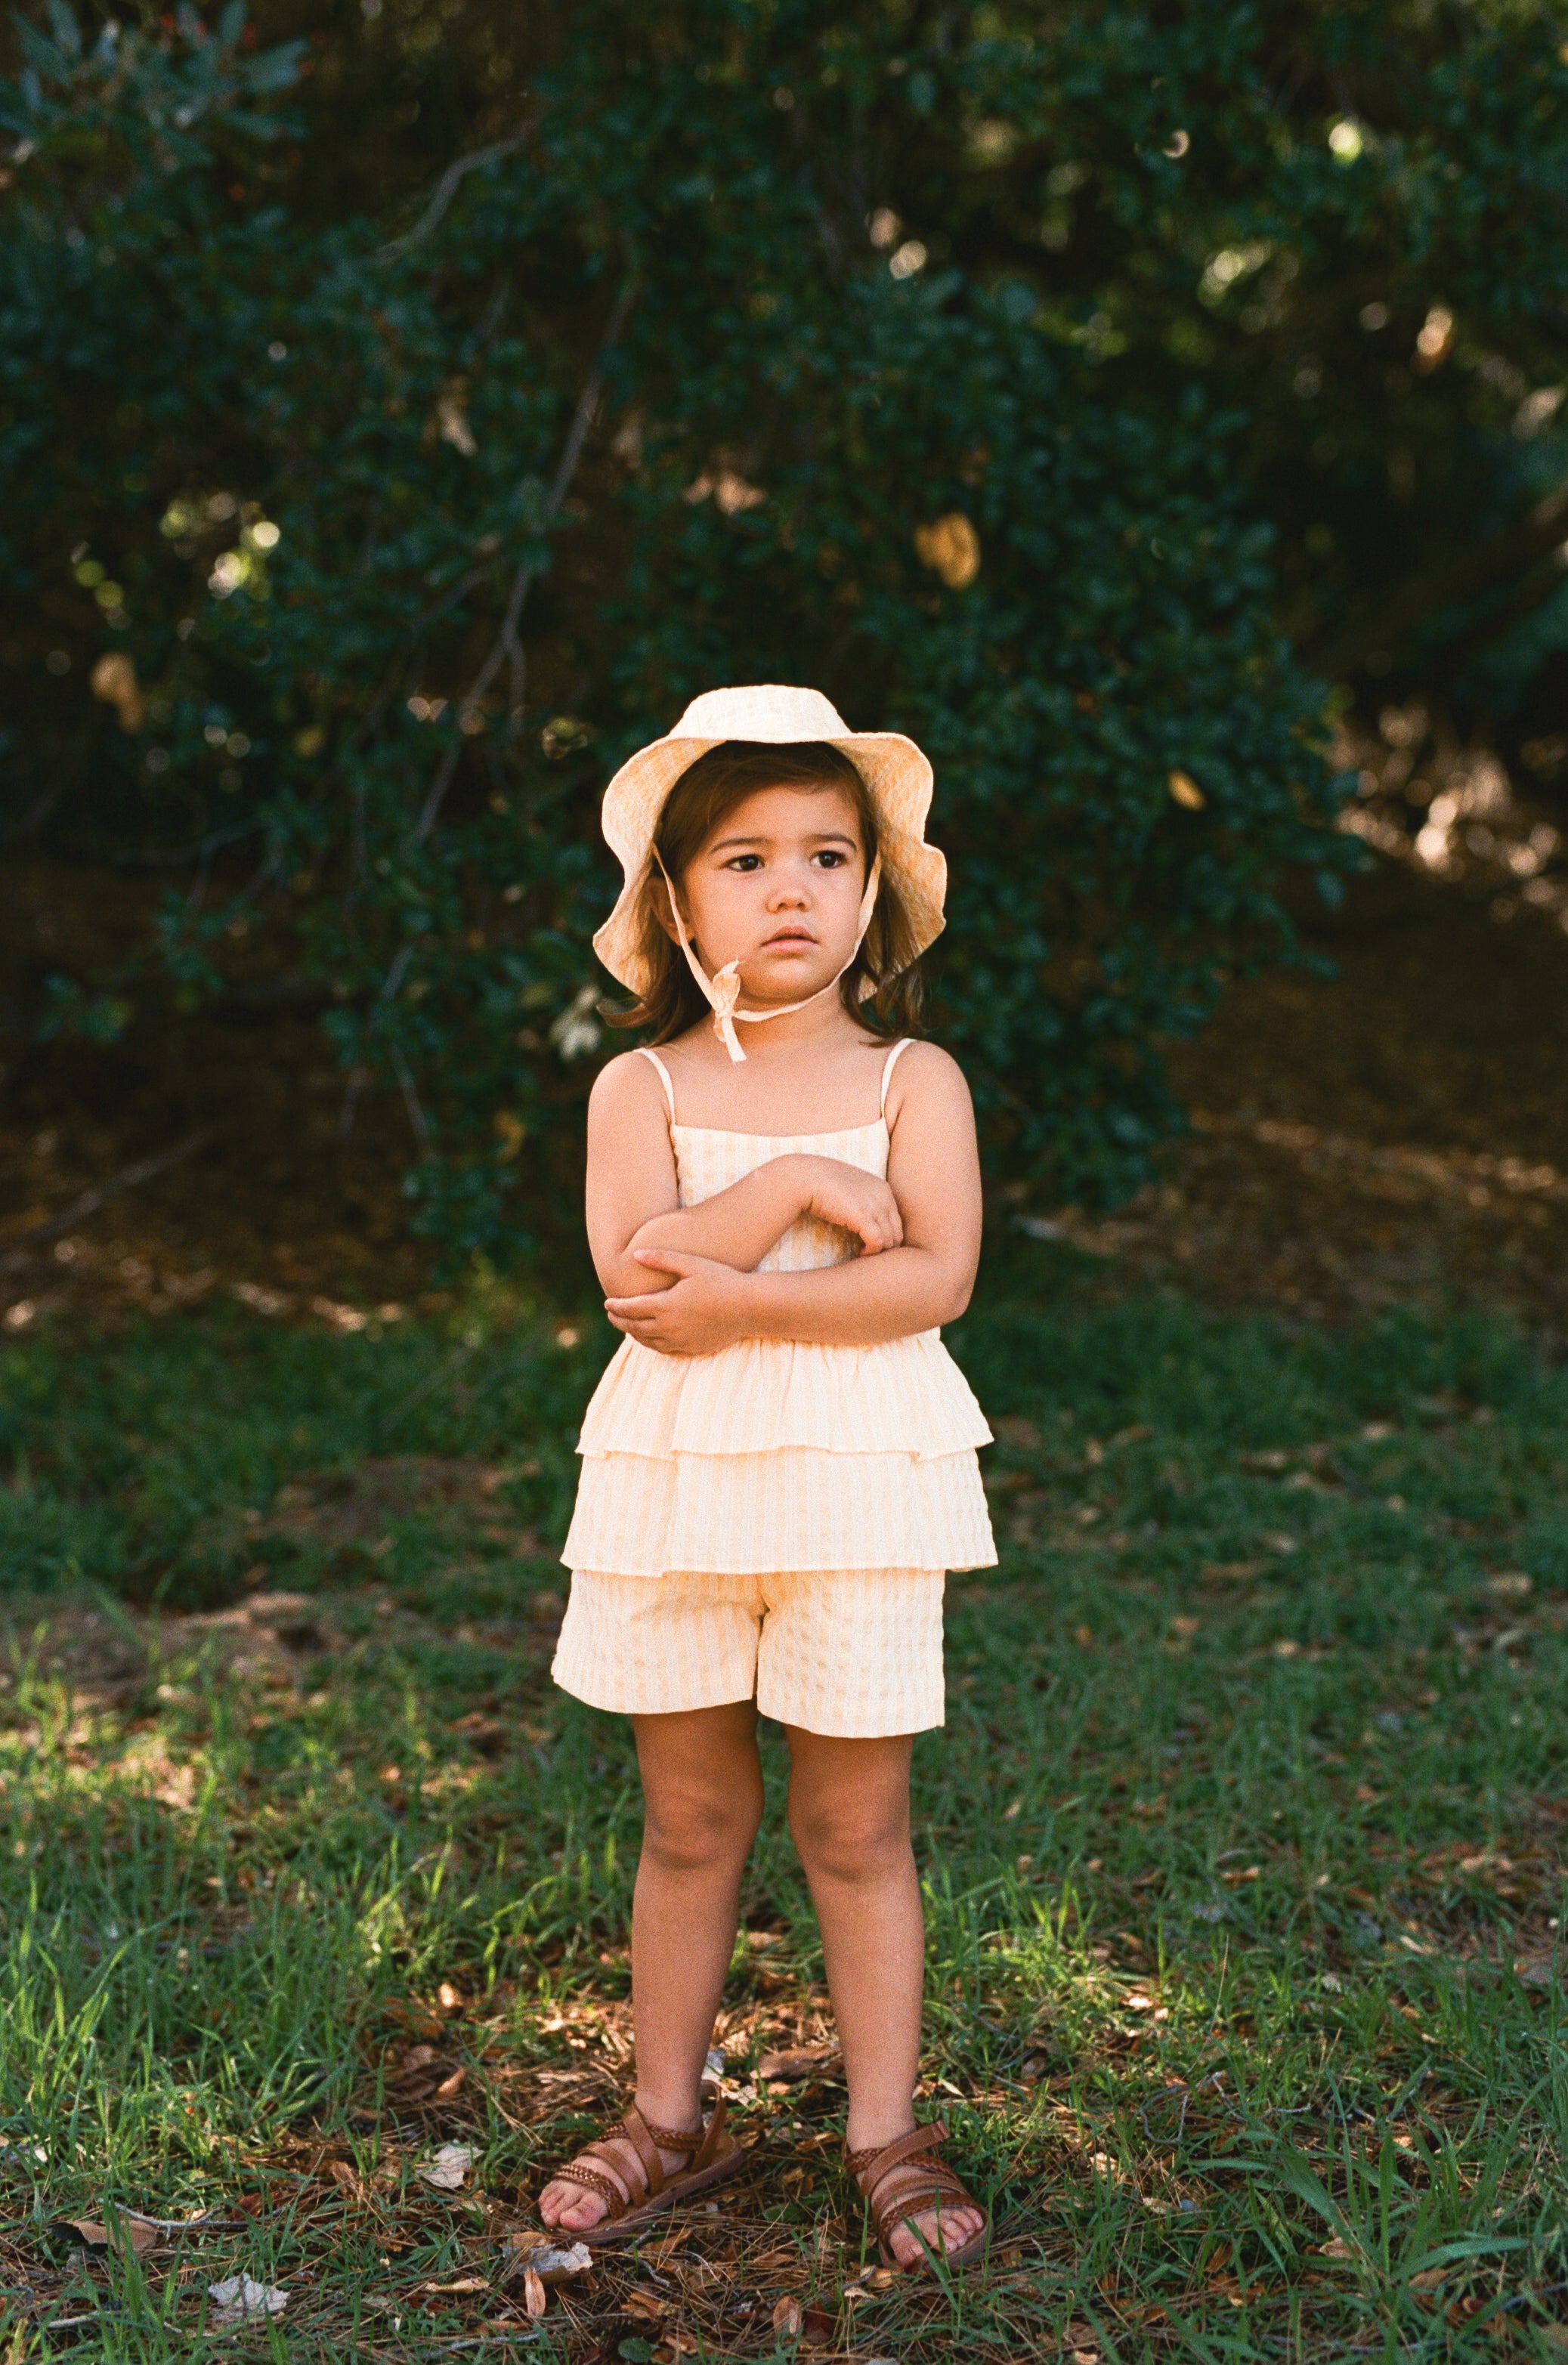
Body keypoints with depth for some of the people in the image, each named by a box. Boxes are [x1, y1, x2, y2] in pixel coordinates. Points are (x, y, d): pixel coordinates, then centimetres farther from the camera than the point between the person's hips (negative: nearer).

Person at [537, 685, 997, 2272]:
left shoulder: (911, 1080, 1)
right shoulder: (643, 1087, 2)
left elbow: (938, 1276, -12)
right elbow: (632, 1275, -12)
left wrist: (743, 1303, -17)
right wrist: (795, 1189, -18)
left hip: (860, 1474, -1)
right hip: (674, 1478, 1)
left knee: (856, 1827, 6)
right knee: (689, 1817, 12)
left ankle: (886, 2131, 21)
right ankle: (672, 2116, 28)